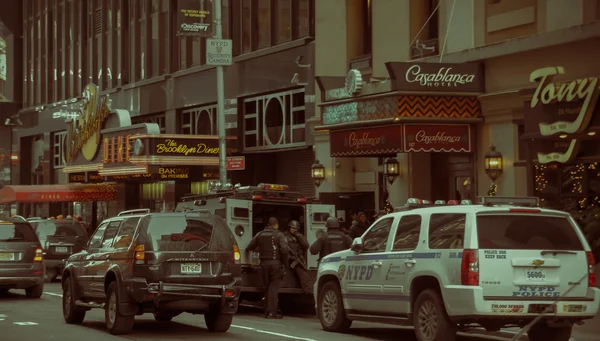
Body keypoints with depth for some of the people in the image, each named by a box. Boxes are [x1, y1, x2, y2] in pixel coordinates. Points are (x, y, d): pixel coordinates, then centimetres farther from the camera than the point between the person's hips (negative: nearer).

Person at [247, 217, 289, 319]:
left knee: (267, 287, 14)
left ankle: (268, 311, 17)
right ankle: (272, 312, -9)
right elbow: (284, 250, -17)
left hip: (264, 263, 4)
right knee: (274, 287, -3)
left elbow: (250, 247, 12)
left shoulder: (260, 234, 10)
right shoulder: (279, 235, -4)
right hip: (276, 263, -4)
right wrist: (286, 264, -8)